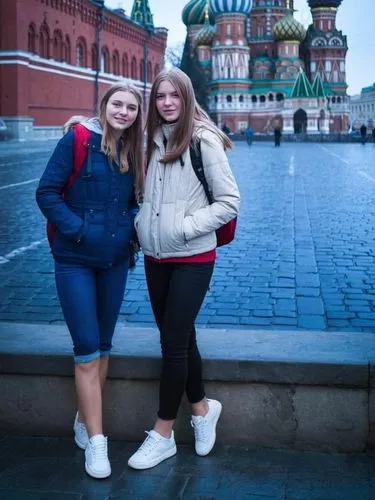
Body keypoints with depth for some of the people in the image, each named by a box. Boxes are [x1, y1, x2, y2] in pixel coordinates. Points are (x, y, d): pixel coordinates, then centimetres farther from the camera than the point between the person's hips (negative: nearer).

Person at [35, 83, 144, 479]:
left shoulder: (133, 151, 6)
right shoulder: (77, 140, -9)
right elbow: (47, 192, -11)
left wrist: (131, 228, 0)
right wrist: (76, 229, -17)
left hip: (115, 261, 5)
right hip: (75, 260, -5)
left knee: (103, 346, 13)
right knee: (87, 350, -5)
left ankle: (85, 420, 31)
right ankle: (95, 441, 3)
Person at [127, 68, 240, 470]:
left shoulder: (203, 140, -11)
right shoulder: (153, 140, 6)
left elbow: (229, 201, -10)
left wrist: (186, 226, -15)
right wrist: (141, 224, 4)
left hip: (192, 258, -6)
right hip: (155, 257, 6)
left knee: (173, 341, -2)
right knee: (179, 337, 14)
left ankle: (162, 434, 12)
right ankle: (202, 408, 35)